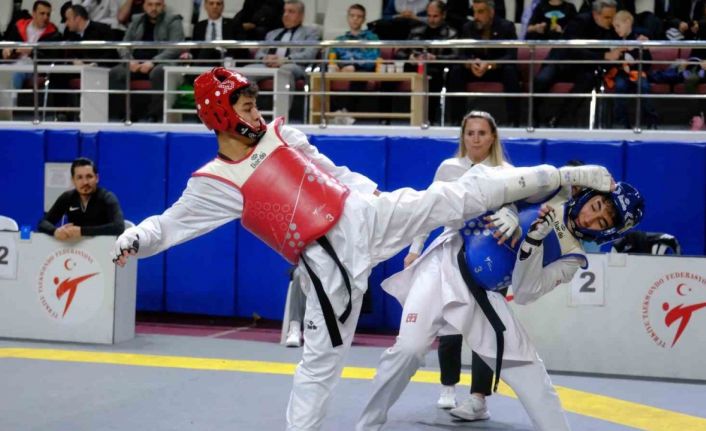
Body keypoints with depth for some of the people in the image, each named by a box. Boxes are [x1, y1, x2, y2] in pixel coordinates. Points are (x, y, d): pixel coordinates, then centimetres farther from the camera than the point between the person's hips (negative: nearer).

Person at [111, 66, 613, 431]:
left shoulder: (280, 133, 7)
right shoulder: (214, 182, -5)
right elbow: (171, 223, -3)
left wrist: (370, 193, 18)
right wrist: (136, 238, -21)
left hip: (366, 216, 3)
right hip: (329, 262, -3)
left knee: (456, 197, 0)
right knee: (322, 359, 1)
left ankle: (562, 176, 7)